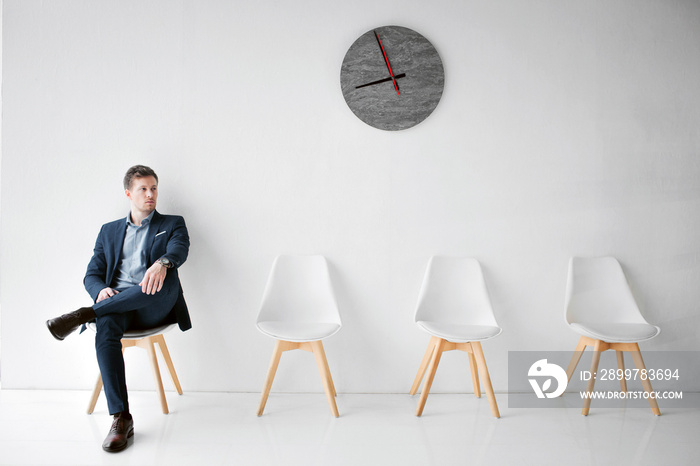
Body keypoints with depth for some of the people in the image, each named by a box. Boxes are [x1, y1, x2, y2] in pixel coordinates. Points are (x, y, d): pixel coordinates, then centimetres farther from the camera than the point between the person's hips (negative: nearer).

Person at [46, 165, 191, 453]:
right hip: (116, 304, 2)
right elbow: (92, 275, 17)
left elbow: (180, 249, -9)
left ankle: (84, 314, -27)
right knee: (106, 330, -32)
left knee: (166, 280, -36)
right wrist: (101, 291, -10)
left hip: (155, 307, -2)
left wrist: (163, 262, -35)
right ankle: (121, 418, -30)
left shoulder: (172, 224, 15)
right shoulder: (109, 231, 24)